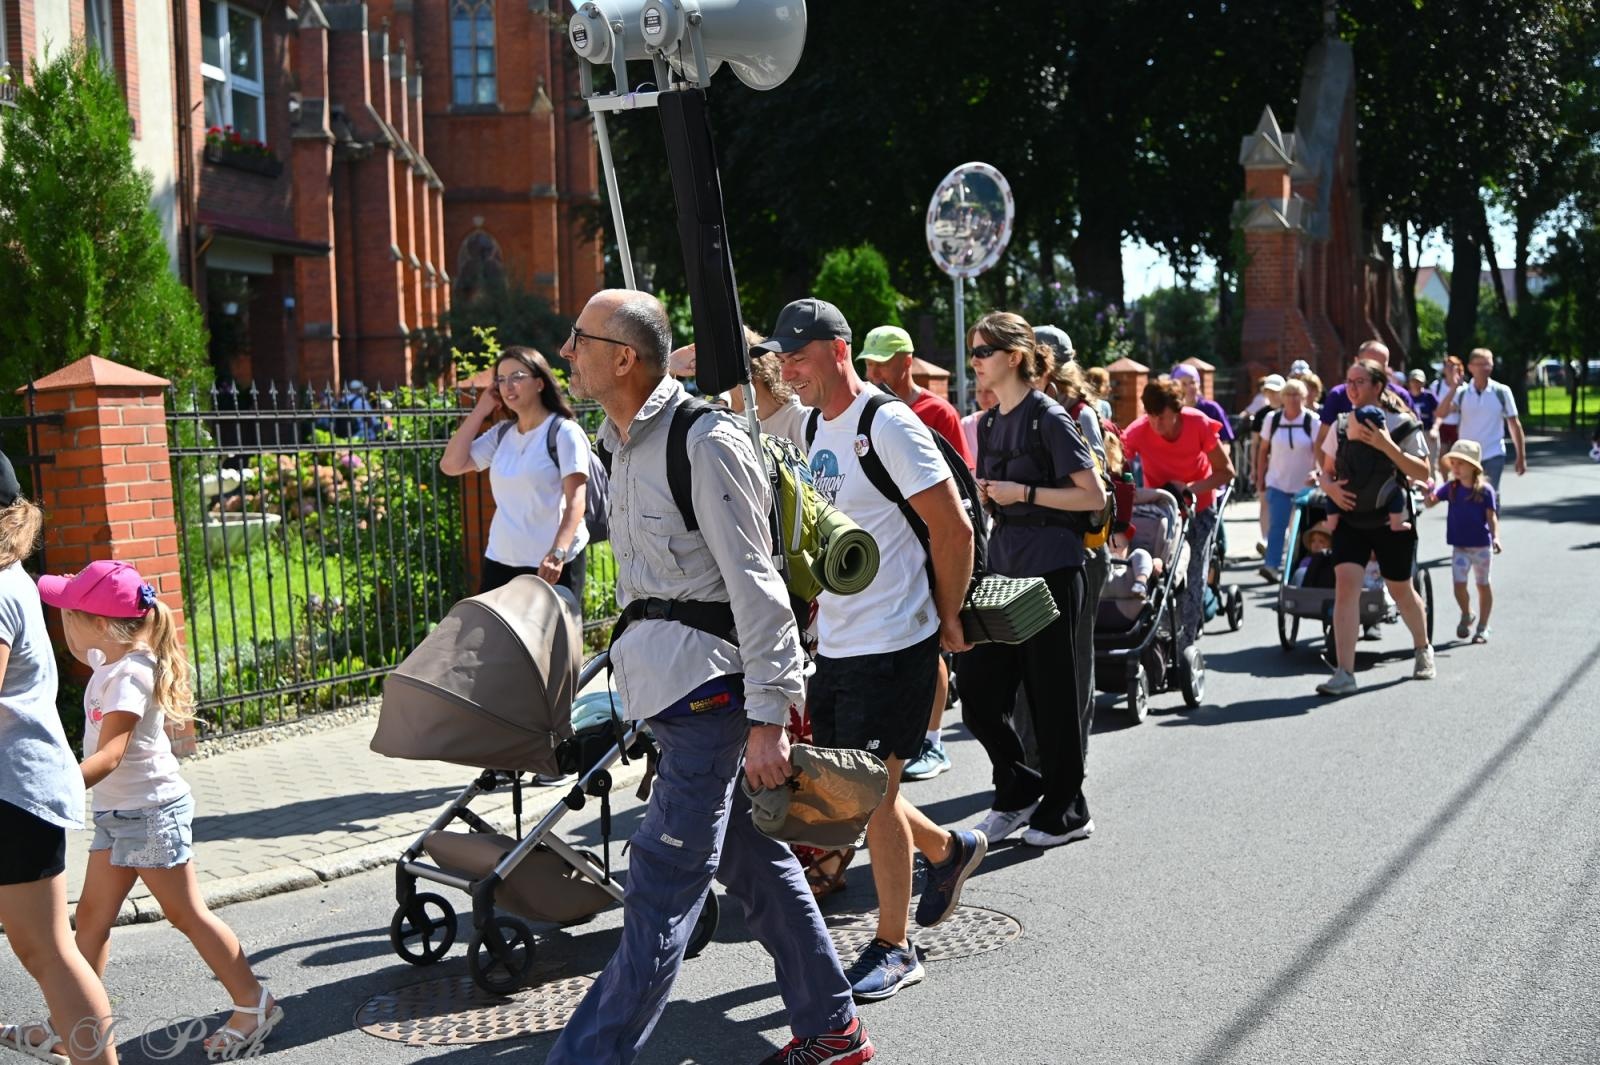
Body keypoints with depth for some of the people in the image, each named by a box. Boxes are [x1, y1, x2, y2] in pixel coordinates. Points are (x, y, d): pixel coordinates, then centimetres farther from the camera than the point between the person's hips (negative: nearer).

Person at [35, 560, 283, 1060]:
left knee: (187, 914, 0)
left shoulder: (128, 676, -24)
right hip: (117, 812, 10)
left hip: (152, 811, -10)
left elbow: (108, 756, -34)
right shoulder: (110, 661, 4)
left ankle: (253, 1005, 10)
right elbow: (83, 649, 31)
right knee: (92, 914, 11)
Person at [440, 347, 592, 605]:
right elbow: (450, 465, 6)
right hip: (500, 563, 6)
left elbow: (575, 501, -14)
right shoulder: (501, 434, 13)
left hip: (551, 565, -6)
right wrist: (480, 411, 6)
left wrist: (557, 555, -27)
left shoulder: (564, 432, -6)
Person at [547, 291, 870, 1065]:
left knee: (660, 891, -5)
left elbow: (755, 585, -18)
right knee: (754, 863, 16)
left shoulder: (706, 441, -16)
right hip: (670, 684, 10)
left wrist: (767, 716, -20)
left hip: (709, 687, -10)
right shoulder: (621, 442, 13)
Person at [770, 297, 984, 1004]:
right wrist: (820, 600, 16)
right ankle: (950, 850, 38)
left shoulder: (888, 424, -15)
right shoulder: (815, 425, 11)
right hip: (834, 643, 9)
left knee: (873, 791, -2)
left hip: (892, 645, -8)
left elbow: (954, 528, -15)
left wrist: (948, 620, -9)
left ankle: (894, 949, 13)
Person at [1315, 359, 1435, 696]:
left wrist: (1386, 446, -25)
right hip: (1350, 519, 2)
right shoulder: (1341, 425, 5)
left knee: (1401, 590, 12)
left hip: (1391, 520, -2)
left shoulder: (1399, 423, -6)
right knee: (1345, 584, -16)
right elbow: (1327, 471, 14)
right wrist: (1330, 487, -9)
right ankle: (1344, 673, -18)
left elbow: (1422, 471, -14)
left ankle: (1423, 649, 42)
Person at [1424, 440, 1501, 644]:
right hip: (1459, 546, 2)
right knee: (1459, 584, -8)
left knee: (1483, 585, 10)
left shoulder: (1485, 490, -9)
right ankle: (1466, 615, 21)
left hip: (1481, 545, -2)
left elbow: (1492, 517, -9)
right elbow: (1431, 501, -6)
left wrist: (1496, 537, -23)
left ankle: (1483, 627, 22)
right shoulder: (1450, 488, 1)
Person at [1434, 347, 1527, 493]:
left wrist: (1521, 457, -1)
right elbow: (1441, 413, -13)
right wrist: (1453, 388, -21)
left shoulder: (1502, 392, -3)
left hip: (1493, 456, -2)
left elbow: (1514, 424, 1)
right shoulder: (1462, 392, 0)